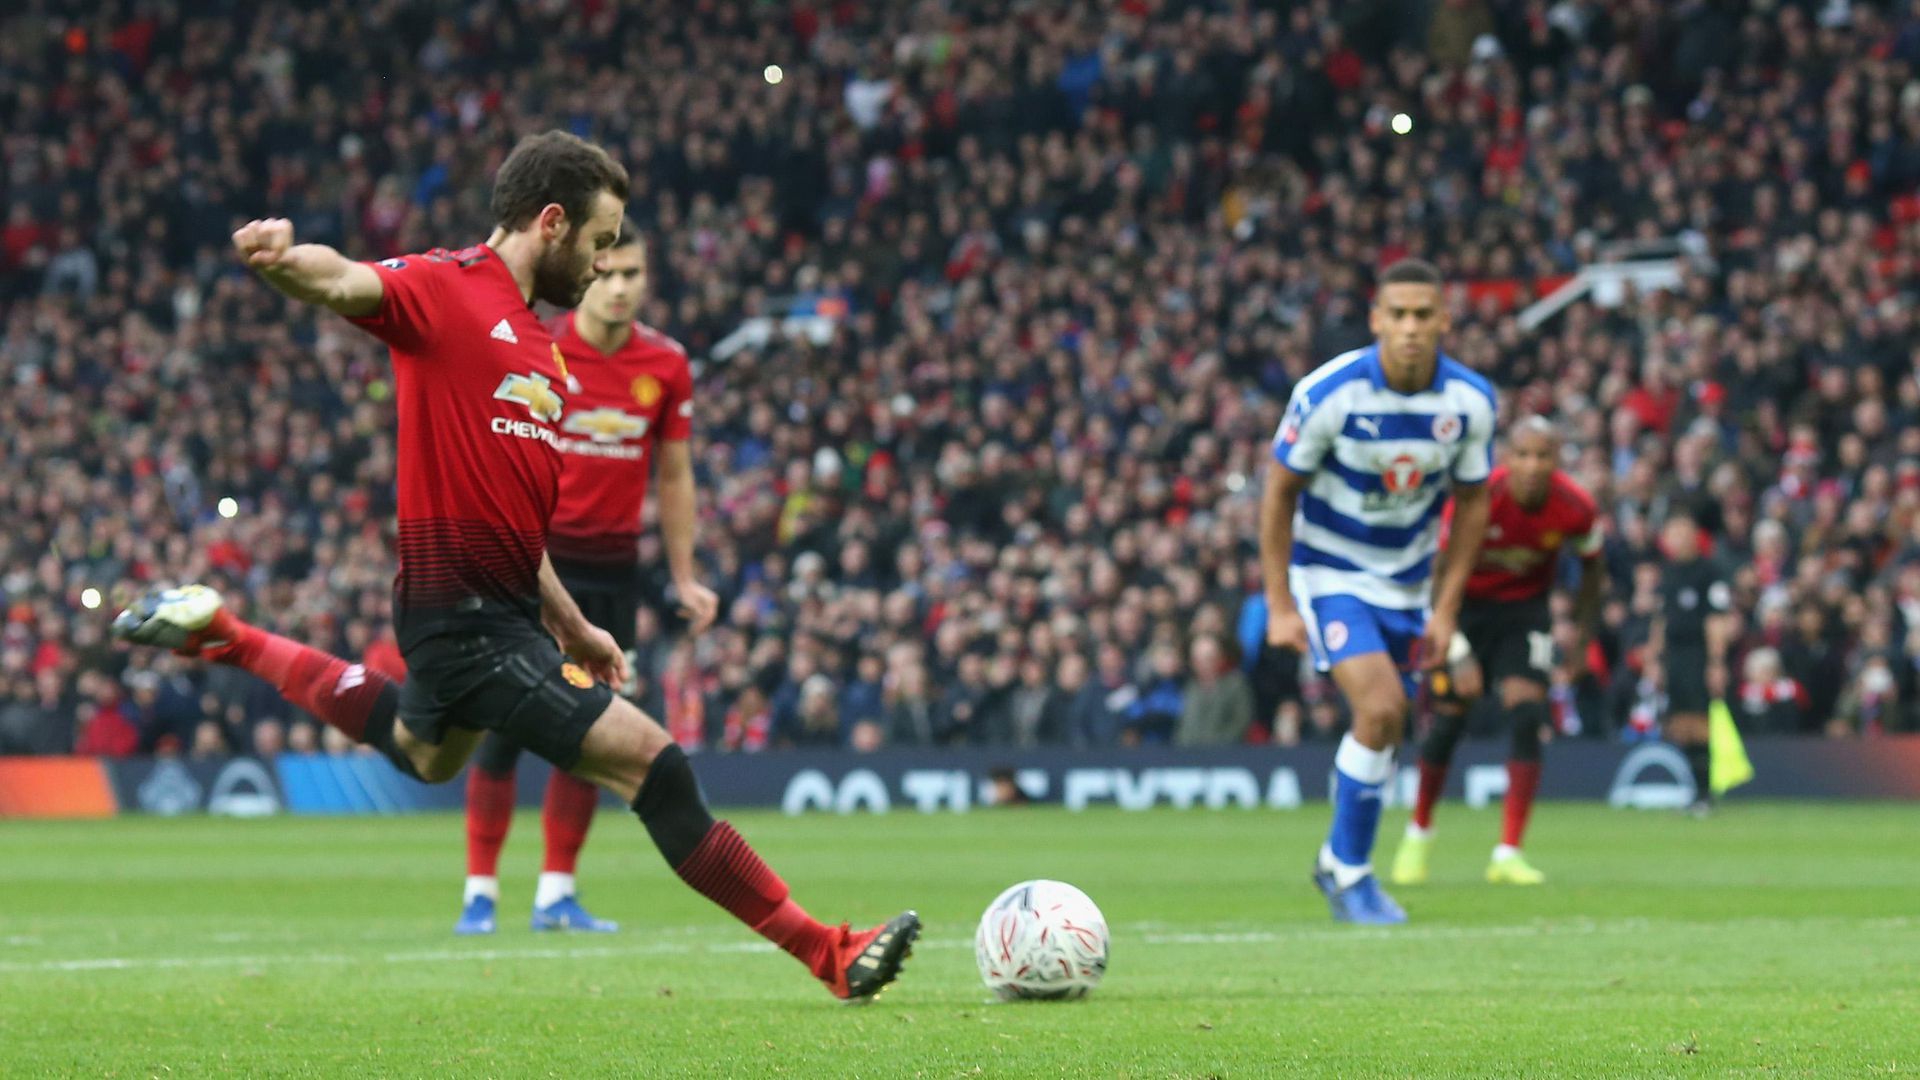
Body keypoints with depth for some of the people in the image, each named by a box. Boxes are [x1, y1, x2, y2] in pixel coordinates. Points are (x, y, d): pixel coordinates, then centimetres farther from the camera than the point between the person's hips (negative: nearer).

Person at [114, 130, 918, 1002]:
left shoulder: (538, 346, 16)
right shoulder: (447, 289, -11)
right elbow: (343, 284, -30)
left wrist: (571, 626, 23)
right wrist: (283, 259, -53)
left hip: (508, 604, 11)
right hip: (464, 619, -11)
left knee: (423, 753, 37)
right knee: (651, 762, -13)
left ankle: (220, 636, 45)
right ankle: (827, 954, -8)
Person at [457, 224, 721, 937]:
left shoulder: (666, 364, 2)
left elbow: (674, 477, 12)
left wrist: (684, 576, 11)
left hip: (613, 565, 3)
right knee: (505, 726, -6)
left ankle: (557, 892, 8)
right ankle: (480, 891, 0)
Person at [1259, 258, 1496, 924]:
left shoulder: (1471, 401, -11)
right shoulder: (1329, 393, -22)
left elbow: (1472, 501, 2)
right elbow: (1280, 492, -11)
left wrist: (1446, 608, -1)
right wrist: (1279, 605, -11)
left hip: (1406, 581, 4)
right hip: (1328, 572, -4)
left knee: (1380, 722, 7)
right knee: (1381, 709, -20)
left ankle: (1338, 861, 30)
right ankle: (1351, 871, -4)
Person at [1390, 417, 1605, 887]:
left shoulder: (1576, 508, -20)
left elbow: (1592, 567, 2)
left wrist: (1583, 634, 6)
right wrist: (1457, 651, -28)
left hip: (1525, 609, 2)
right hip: (1465, 605, -2)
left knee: (1526, 719, -16)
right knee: (1447, 721, -1)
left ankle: (1508, 854, -12)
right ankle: (1419, 832, 26)